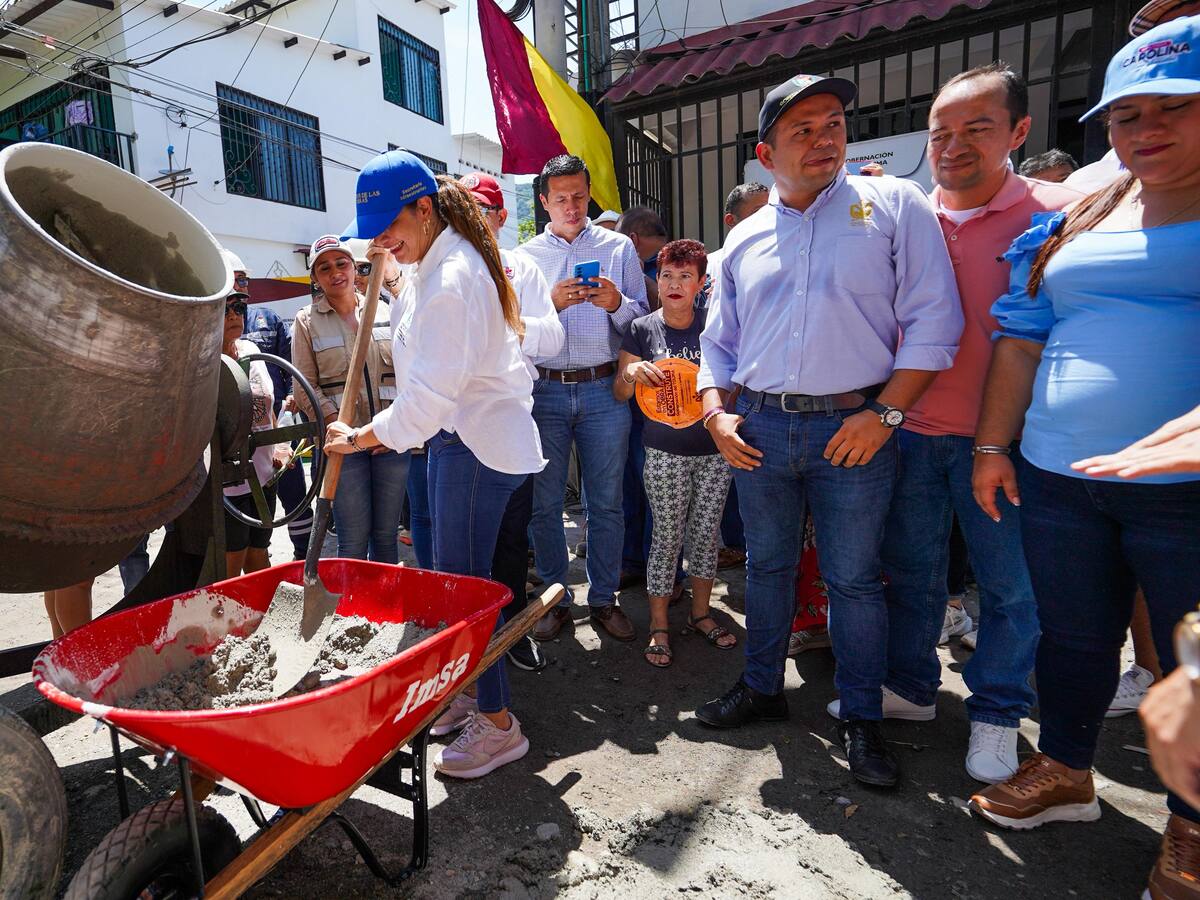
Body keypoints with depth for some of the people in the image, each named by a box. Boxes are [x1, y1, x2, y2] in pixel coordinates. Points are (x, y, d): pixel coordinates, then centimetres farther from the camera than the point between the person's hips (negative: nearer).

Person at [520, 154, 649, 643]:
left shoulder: (619, 247, 10)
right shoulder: (525, 255, 11)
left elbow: (642, 318, 7)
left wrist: (617, 304, -13)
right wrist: (551, 304, -12)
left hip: (604, 389, 0)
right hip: (544, 391, 1)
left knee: (606, 502, 5)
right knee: (545, 502, 5)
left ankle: (604, 599, 21)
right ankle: (555, 598, 21)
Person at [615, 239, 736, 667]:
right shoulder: (642, 330, -1)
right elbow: (621, 394, 4)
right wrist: (630, 373, -18)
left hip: (715, 448, 2)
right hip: (666, 453, -2)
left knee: (706, 534, 12)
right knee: (667, 537, 3)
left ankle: (700, 612, 31)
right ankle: (659, 626, 19)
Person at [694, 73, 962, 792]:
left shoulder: (893, 205, 2)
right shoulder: (745, 237, 12)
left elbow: (933, 321, -4)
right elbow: (719, 341, 16)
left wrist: (884, 413, -13)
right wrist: (716, 414, 2)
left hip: (853, 428, -3)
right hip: (759, 429, 4)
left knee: (854, 578, 6)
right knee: (768, 565, 14)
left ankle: (862, 718, 25)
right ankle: (763, 687, 33)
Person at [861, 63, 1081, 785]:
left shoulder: (1056, 214, -4)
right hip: (912, 431, 3)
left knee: (1010, 584, 9)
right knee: (911, 569, 14)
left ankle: (997, 713, 30)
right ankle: (911, 686, 33)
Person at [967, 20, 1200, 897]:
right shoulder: (1071, 224, 11)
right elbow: (1024, 338, 11)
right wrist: (993, 445, 7)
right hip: (1056, 479, 4)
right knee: (1073, 637, 16)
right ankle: (1064, 772, 36)